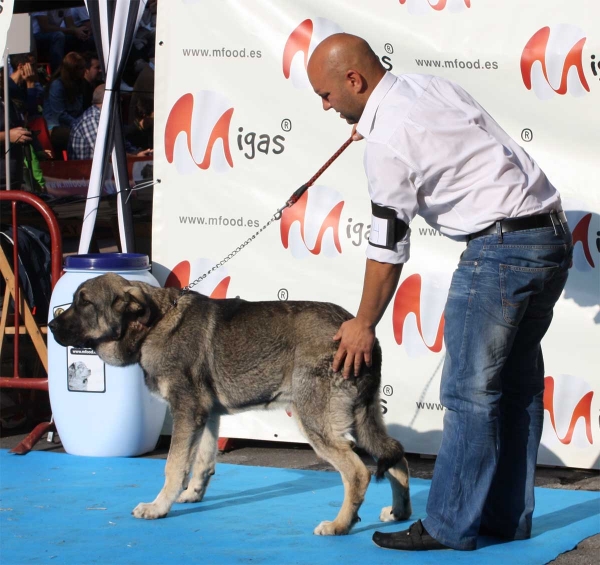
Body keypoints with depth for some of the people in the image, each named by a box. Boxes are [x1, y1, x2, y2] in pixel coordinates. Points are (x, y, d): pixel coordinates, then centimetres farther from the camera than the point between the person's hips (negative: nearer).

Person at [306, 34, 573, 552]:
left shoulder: (387, 139, -13)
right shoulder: (427, 84, 12)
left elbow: (388, 247, -8)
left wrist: (364, 325, 4)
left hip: (501, 247, -10)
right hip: (554, 237, 10)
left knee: (469, 391, -4)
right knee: (517, 383, 14)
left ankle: (450, 526, 1)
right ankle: (508, 517, 21)